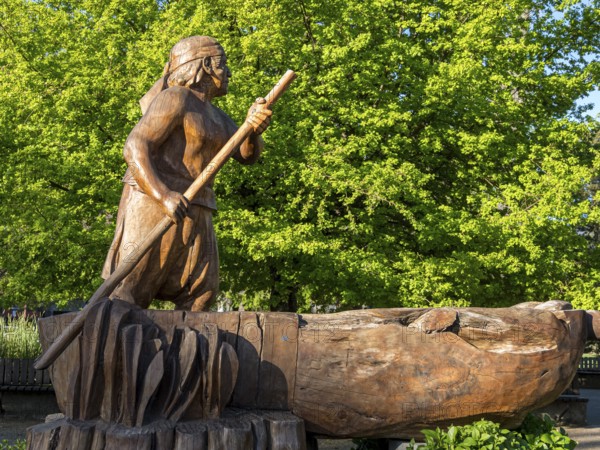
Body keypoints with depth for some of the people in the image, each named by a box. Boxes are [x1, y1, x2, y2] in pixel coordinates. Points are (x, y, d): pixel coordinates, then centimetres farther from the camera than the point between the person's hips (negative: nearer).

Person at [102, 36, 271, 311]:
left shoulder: (215, 117, 20)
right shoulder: (174, 99, -7)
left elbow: (247, 154, 7)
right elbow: (134, 148, -17)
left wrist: (254, 127, -16)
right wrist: (163, 195, -31)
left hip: (191, 210, 9)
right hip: (153, 201, -9)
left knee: (202, 290, 1)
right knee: (129, 289, -12)